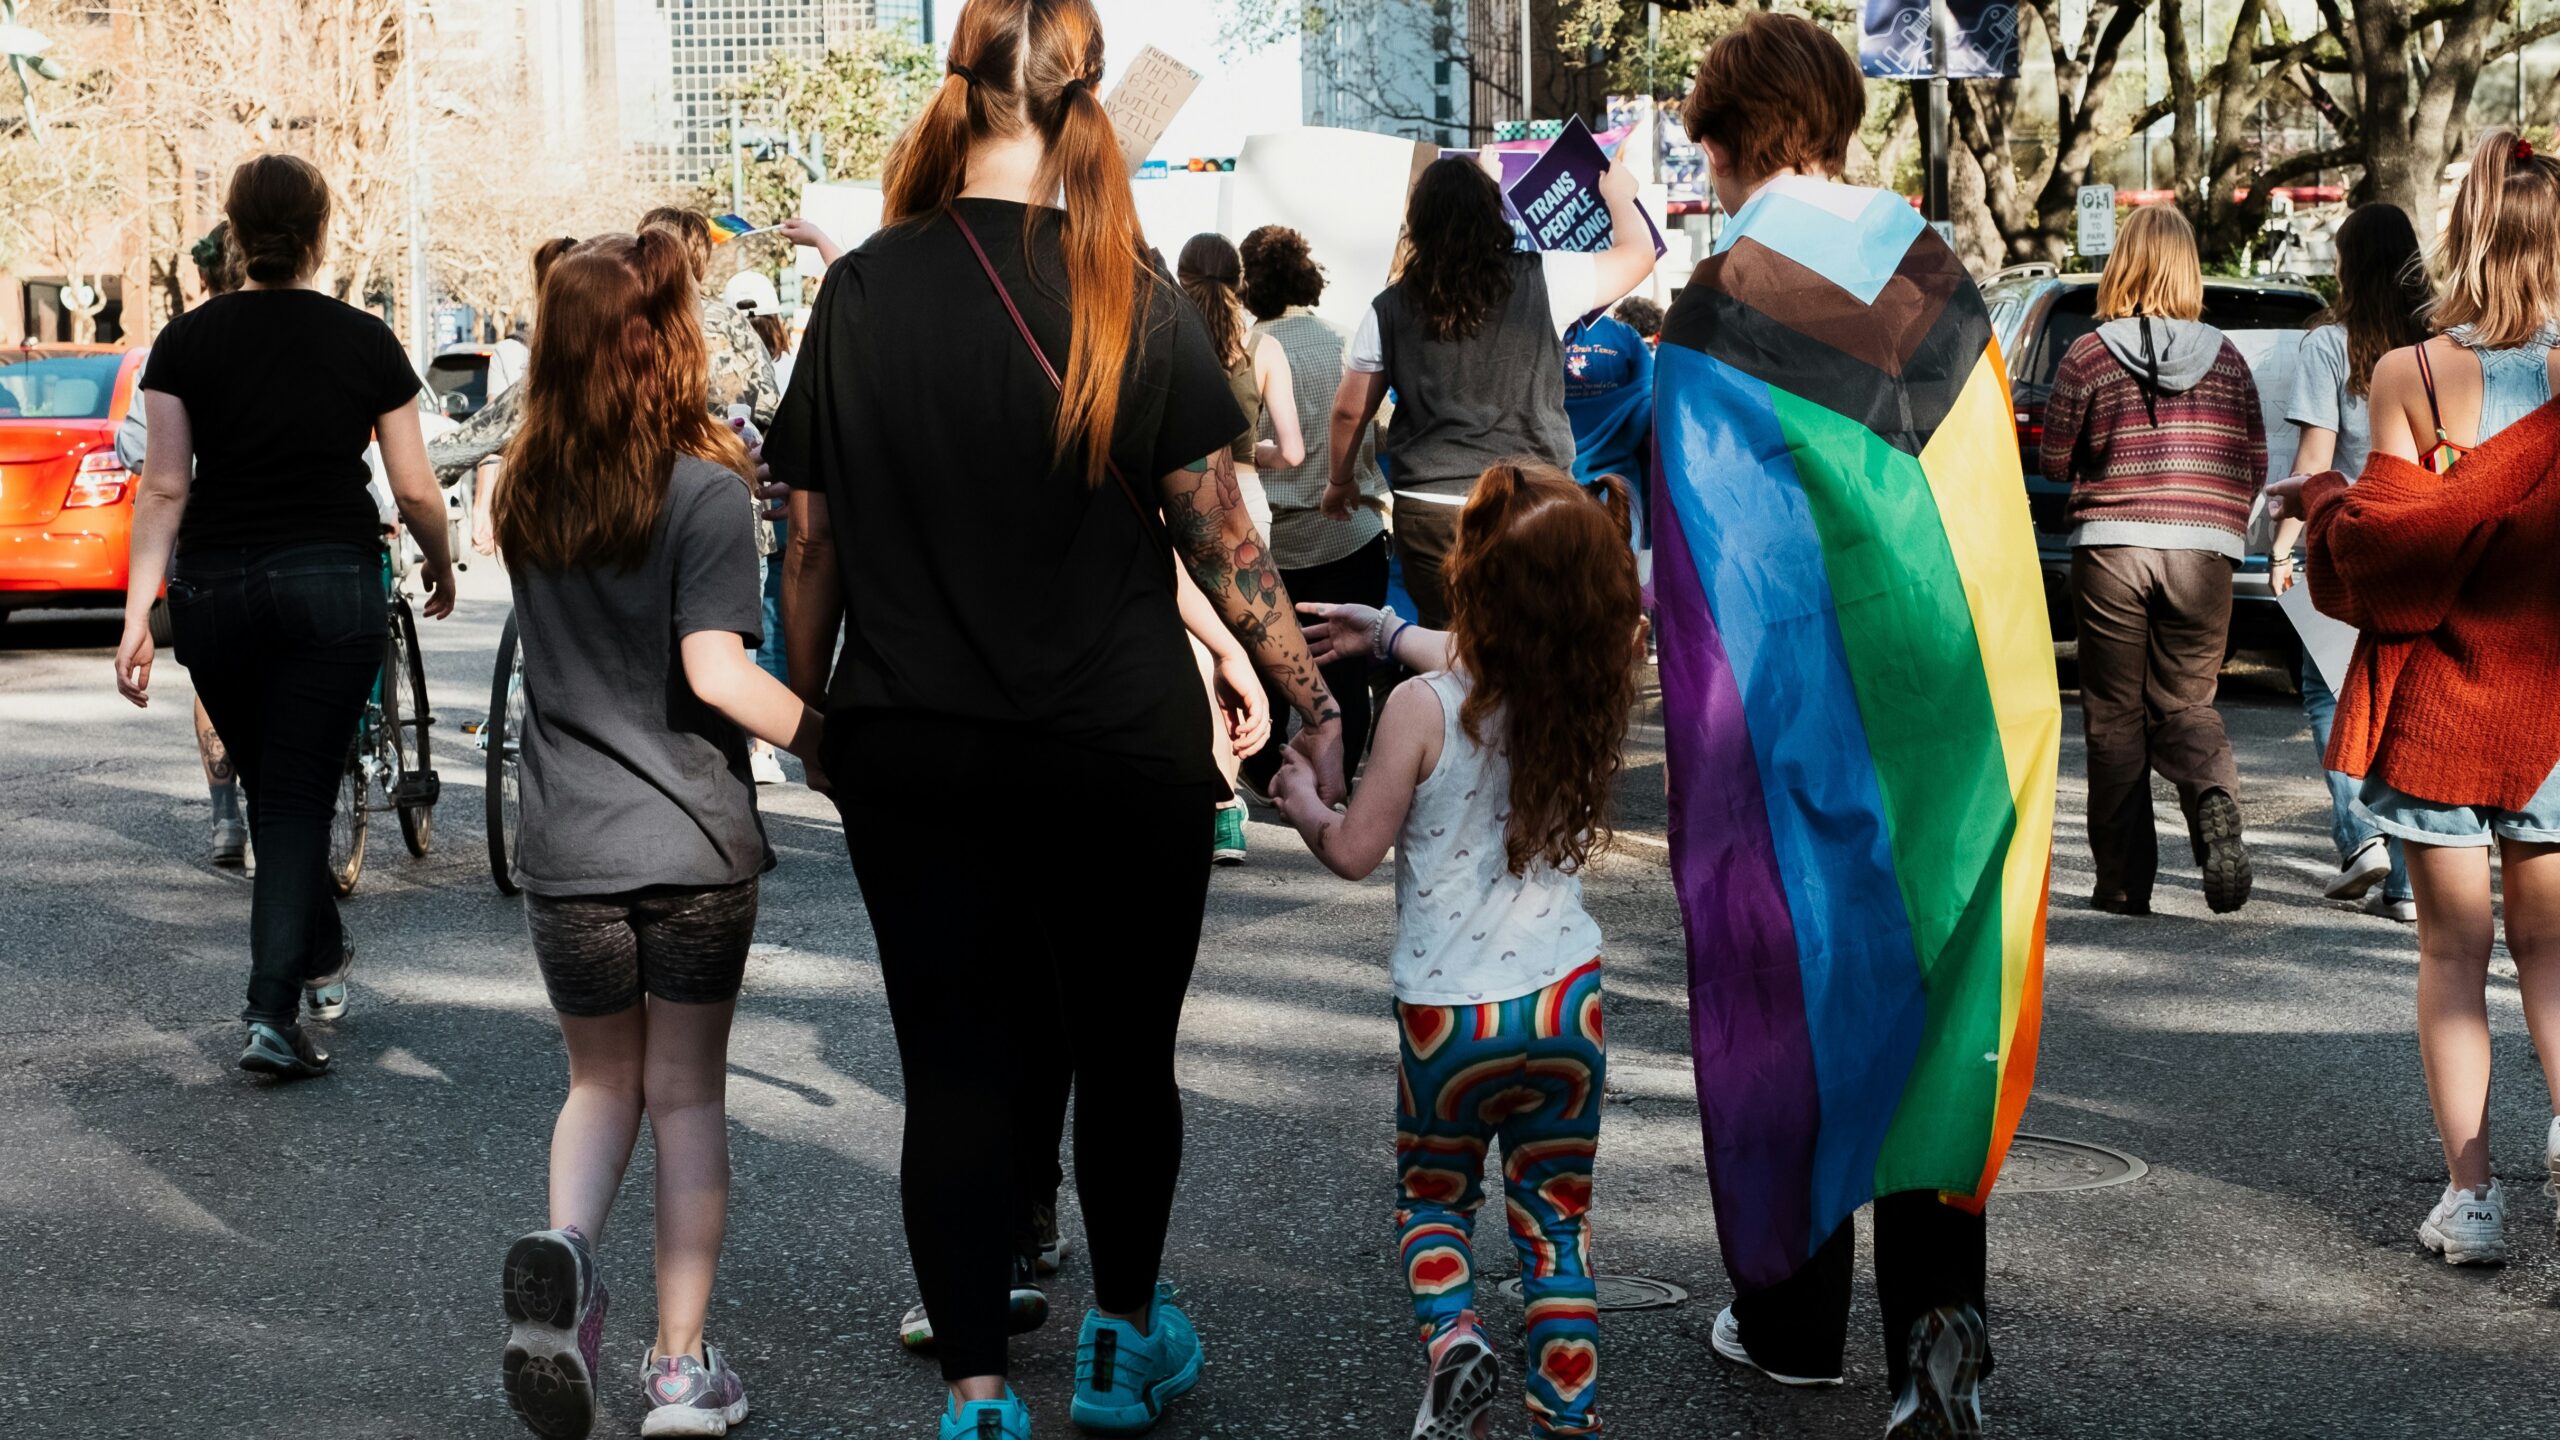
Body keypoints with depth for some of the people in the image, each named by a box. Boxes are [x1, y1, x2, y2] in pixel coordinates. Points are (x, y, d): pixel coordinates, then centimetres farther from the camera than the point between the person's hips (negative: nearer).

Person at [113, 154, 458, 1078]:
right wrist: (441, 569, 20)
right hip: (332, 583, -2)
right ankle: (273, 1012, -10)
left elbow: (165, 488, -5)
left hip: (213, 589, 2)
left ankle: (321, 962, 36)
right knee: (299, 799, 0)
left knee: (269, 789, 20)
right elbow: (414, 489, 2)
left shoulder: (187, 342, 0)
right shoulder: (366, 343, -1)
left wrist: (139, 614, -4)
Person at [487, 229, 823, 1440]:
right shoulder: (706, 492, -12)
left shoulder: (526, 496, 4)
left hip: (565, 848, 3)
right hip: (694, 843, -3)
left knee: (601, 1082, 19)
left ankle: (564, 1247, -10)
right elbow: (717, 673, -19)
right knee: (686, 1095, 10)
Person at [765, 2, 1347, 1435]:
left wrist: (809, 714, 12)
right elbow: (1218, 529, -7)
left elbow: (813, 539, 1)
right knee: (1127, 1052, 16)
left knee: (959, 1068, 7)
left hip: (915, 758, 1)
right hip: (1124, 752, -1)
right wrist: (1312, 696, 2)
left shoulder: (863, 293, -3)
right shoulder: (1135, 297, -7)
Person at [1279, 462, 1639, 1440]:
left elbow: (1355, 852, -6)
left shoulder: (1422, 709, -15)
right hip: (1566, 1000, 3)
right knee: (1555, 1222, 12)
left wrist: (1304, 805, 14)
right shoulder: (1587, 697, -2)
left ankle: (1453, 1338, -6)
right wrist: (1384, 630, 32)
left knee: (1431, 1195, 19)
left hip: (1448, 1014, -3)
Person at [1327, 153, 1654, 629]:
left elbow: (1350, 410, 8)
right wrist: (1618, 195, 29)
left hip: (1427, 510, 1)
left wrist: (1340, 481, 26)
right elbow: (1639, 253, 8)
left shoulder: (1390, 308, 0)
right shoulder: (1544, 282, -5)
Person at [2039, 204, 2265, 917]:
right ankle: (2213, 802, -22)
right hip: (2203, 550, 2)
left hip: (2112, 547, -2)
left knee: (2115, 714, 8)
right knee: (2185, 701, 10)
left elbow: (2056, 460, 3)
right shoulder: (2226, 359, 4)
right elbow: (2254, 466, 9)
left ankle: (2123, 879, 8)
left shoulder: (2089, 356, -4)